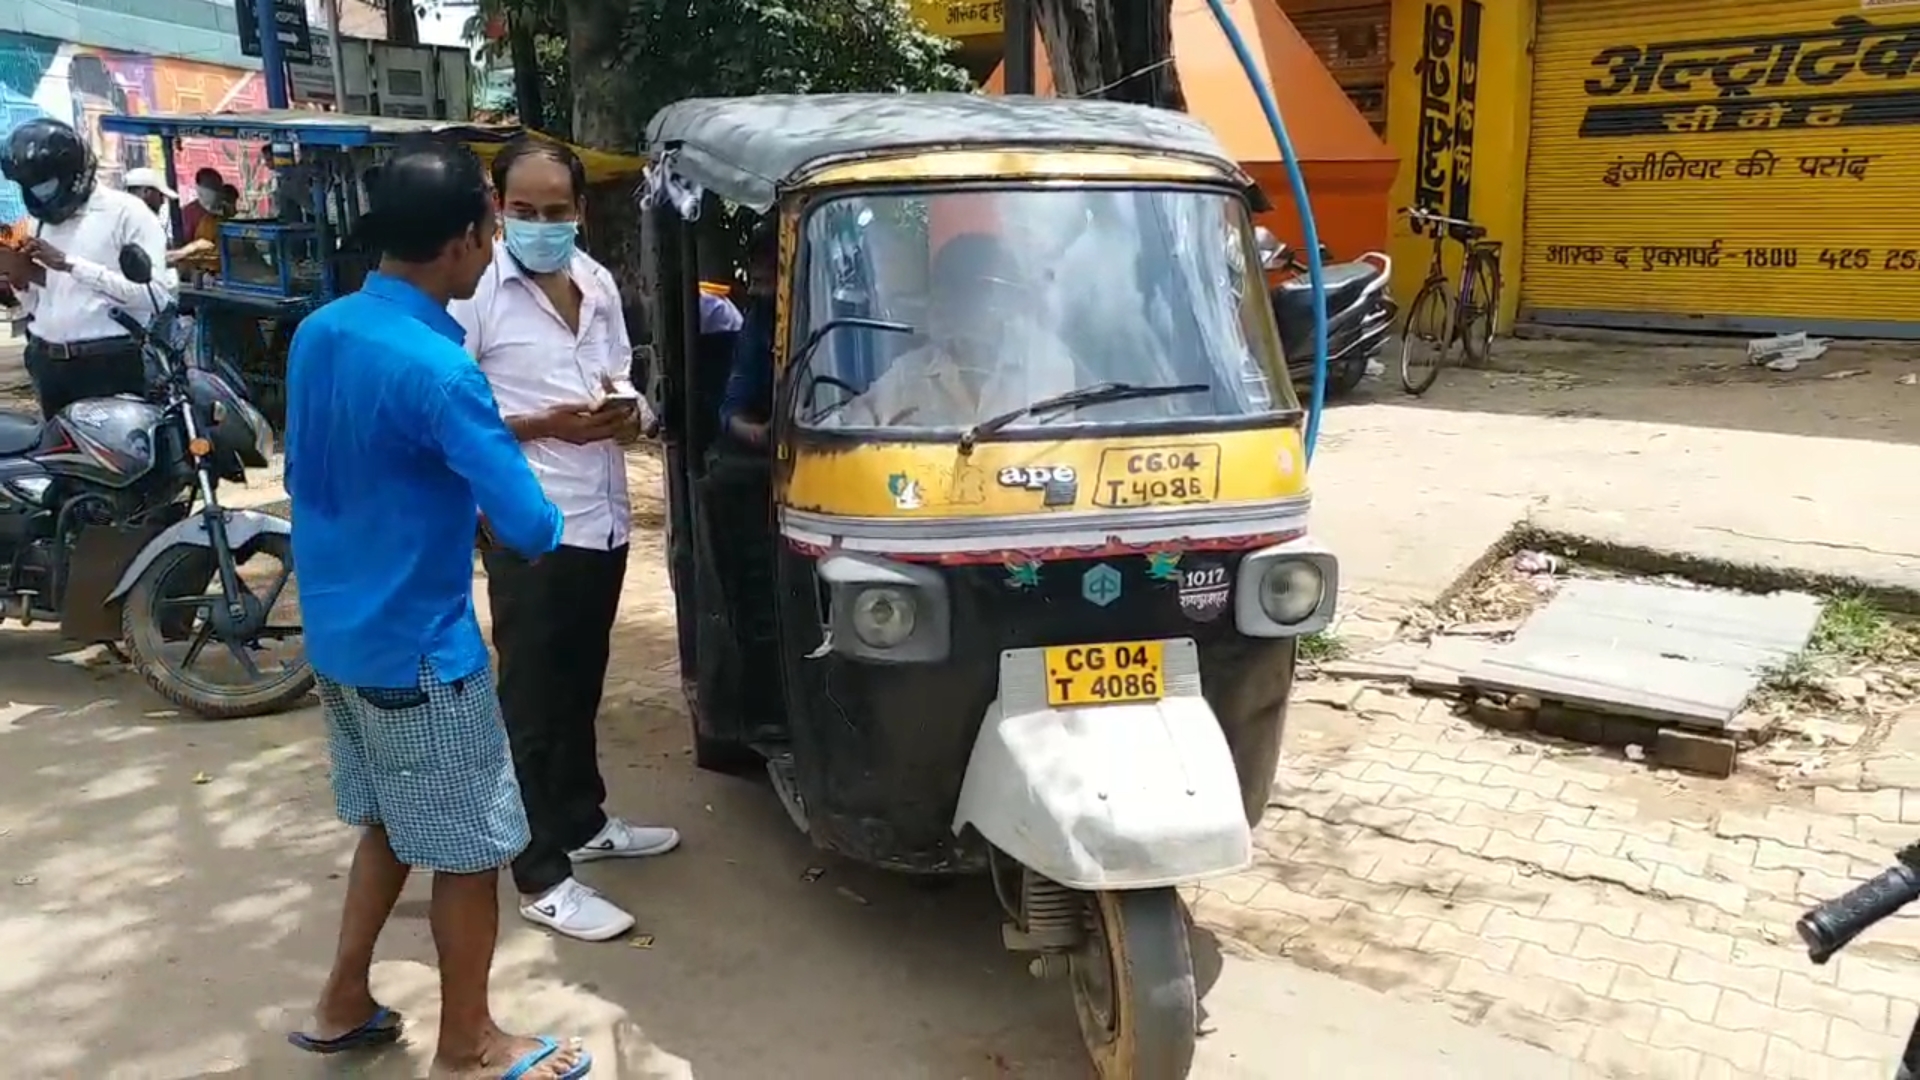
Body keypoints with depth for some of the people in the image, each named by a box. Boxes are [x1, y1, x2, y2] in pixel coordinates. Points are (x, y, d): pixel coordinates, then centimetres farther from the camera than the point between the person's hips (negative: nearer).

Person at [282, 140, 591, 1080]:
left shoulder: (318, 333, 2)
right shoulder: (438, 371, -25)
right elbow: (532, 529, -25)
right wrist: (490, 512, -3)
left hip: (336, 633, 9)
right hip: (417, 649, -9)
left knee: (389, 824, 25)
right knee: (468, 851, 8)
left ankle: (343, 1004, 37)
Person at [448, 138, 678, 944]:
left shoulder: (597, 283, 10)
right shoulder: (475, 292, -10)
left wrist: (631, 413, -4)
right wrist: (543, 424, -21)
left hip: (604, 519, 7)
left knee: (582, 686, 20)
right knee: (533, 699, 0)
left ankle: (583, 822, 37)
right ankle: (541, 880, 8)